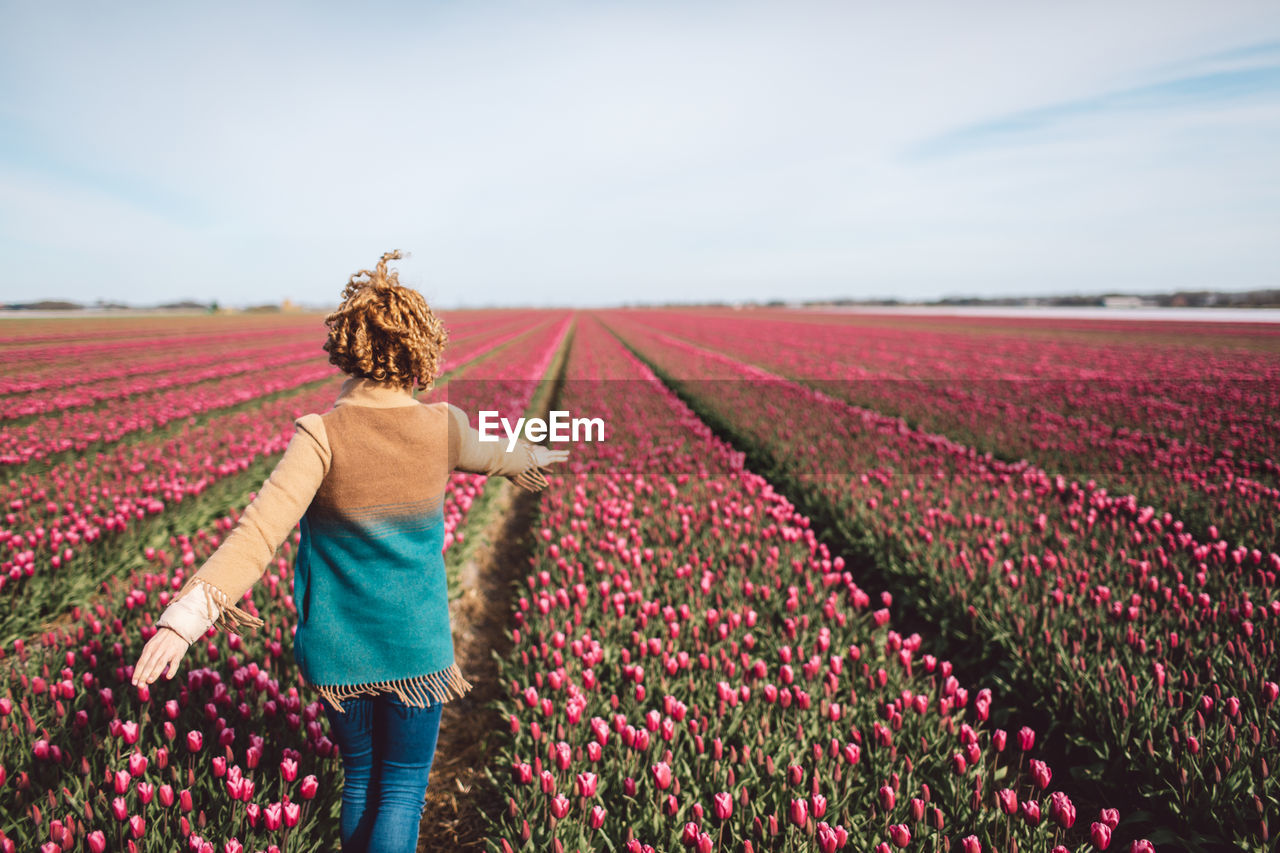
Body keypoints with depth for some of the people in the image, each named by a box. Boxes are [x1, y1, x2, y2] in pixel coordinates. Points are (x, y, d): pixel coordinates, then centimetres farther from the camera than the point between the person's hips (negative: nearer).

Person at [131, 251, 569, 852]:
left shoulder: (322, 435, -16)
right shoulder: (442, 427, -8)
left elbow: (263, 526, -28)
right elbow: (489, 455, 14)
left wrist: (189, 611, -32)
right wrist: (532, 457, 36)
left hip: (339, 646, 0)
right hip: (416, 646, 0)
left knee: (359, 774, 22)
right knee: (403, 787, 13)